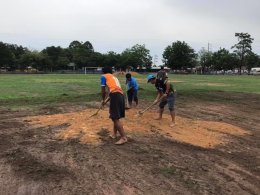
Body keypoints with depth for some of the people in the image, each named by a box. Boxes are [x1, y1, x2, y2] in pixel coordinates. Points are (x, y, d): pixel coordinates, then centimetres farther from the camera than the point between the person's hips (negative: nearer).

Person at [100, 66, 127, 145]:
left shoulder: (104, 76, 13)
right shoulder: (114, 77, 33)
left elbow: (103, 90, 8)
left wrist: (103, 100, 24)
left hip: (115, 95, -8)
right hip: (121, 95, 8)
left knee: (115, 118, -9)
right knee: (116, 117, 19)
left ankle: (124, 138, -12)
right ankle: (114, 134, 30)